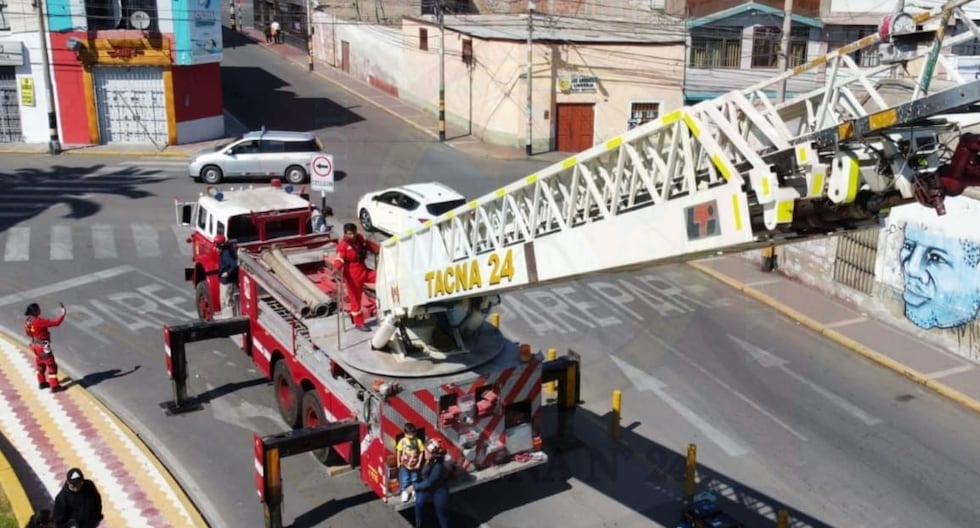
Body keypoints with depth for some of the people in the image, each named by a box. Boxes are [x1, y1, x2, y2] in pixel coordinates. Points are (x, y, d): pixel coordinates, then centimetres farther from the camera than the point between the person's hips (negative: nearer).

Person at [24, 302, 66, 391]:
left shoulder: (27, 321, -3)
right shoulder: (39, 321, -29)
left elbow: (28, 333, 11)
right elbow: (55, 322, -28)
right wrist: (63, 314, -17)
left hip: (35, 345, 9)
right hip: (43, 347, -9)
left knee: (40, 364, 25)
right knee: (51, 365, 4)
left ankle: (42, 383, 40)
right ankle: (54, 386, 9)